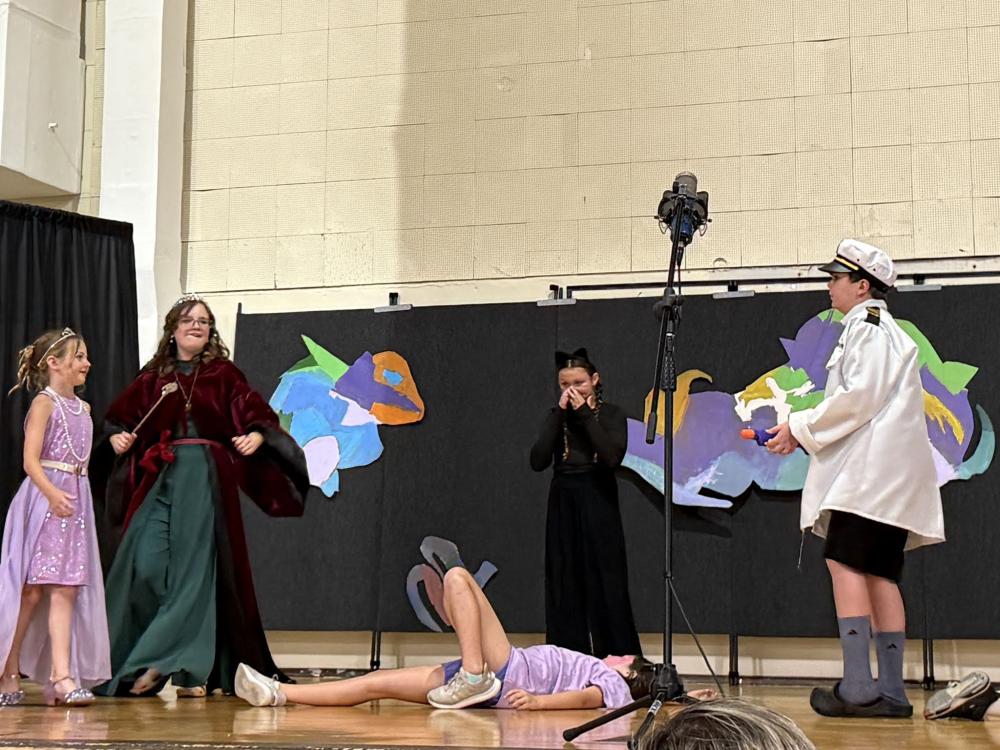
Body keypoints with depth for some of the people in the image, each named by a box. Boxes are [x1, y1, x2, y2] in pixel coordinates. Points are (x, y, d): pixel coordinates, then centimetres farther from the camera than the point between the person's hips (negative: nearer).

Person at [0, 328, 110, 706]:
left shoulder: (83, 408, 17)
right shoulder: (44, 403, -6)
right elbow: (30, 460, -15)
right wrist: (52, 493, -27)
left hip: (75, 501, 7)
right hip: (43, 500, -7)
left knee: (65, 590, -2)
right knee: (32, 591, -2)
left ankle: (62, 676, -6)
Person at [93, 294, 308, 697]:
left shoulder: (223, 374, 6)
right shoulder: (153, 378, 12)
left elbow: (258, 415, -1)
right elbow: (118, 417, 16)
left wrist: (256, 436, -21)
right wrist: (117, 437, -4)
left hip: (206, 481, -2)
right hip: (160, 480, 2)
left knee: (195, 570, -5)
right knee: (145, 565, -8)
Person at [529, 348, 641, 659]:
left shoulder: (611, 414, 1)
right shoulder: (556, 417, 8)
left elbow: (612, 457, -16)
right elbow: (538, 461, -6)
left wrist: (585, 414, -13)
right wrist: (560, 413, -9)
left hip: (599, 507, -3)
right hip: (563, 507, 3)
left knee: (606, 586, -4)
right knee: (564, 588, 2)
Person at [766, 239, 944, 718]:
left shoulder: (868, 327, -6)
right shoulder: (883, 329, 26)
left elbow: (859, 397, -16)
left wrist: (801, 427, -10)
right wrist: (805, 433, 19)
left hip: (871, 468, -10)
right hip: (884, 475, 10)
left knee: (845, 563, -16)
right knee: (878, 575, 6)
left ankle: (857, 687, -23)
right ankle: (890, 691, 5)